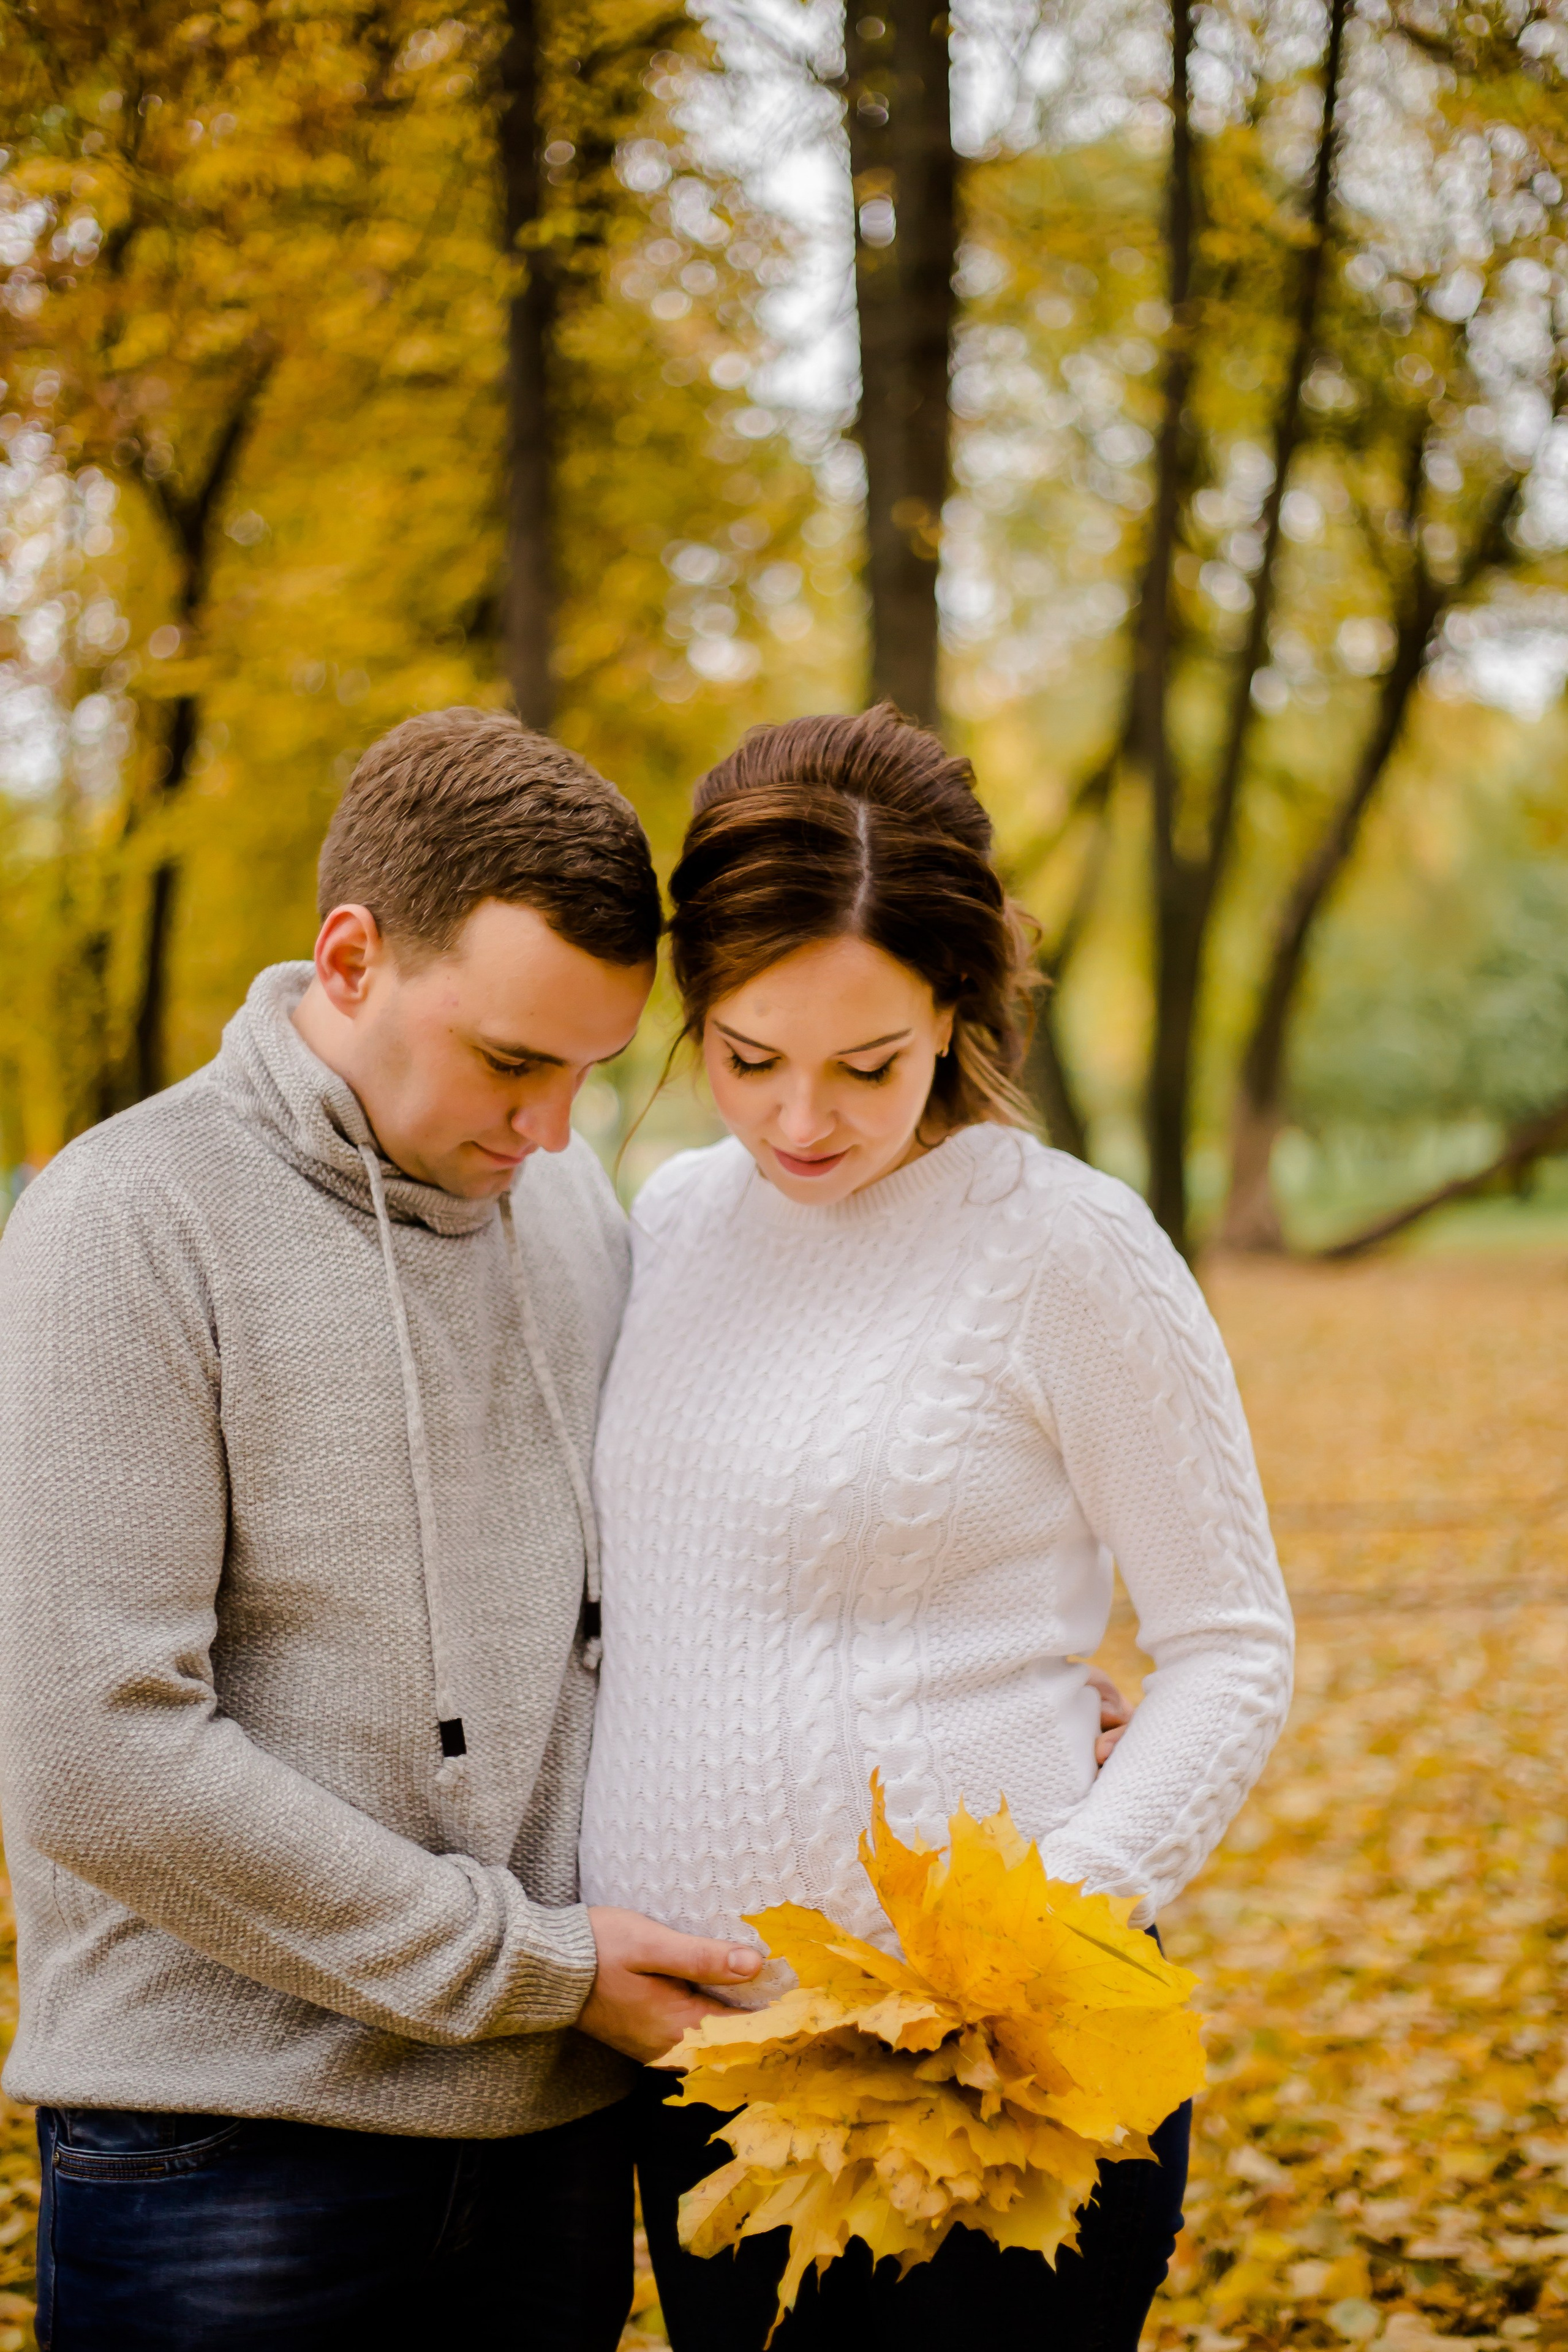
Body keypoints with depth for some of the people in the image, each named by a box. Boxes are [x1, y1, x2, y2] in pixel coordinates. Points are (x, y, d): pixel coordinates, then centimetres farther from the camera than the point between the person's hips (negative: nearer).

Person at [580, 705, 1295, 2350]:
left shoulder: (1066, 1249, -10)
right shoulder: (673, 1216, 7)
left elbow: (1229, 1649, -6)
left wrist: (1061, 1923, -20)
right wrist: (577, 1946, 7)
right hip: (694, 2067, 6)